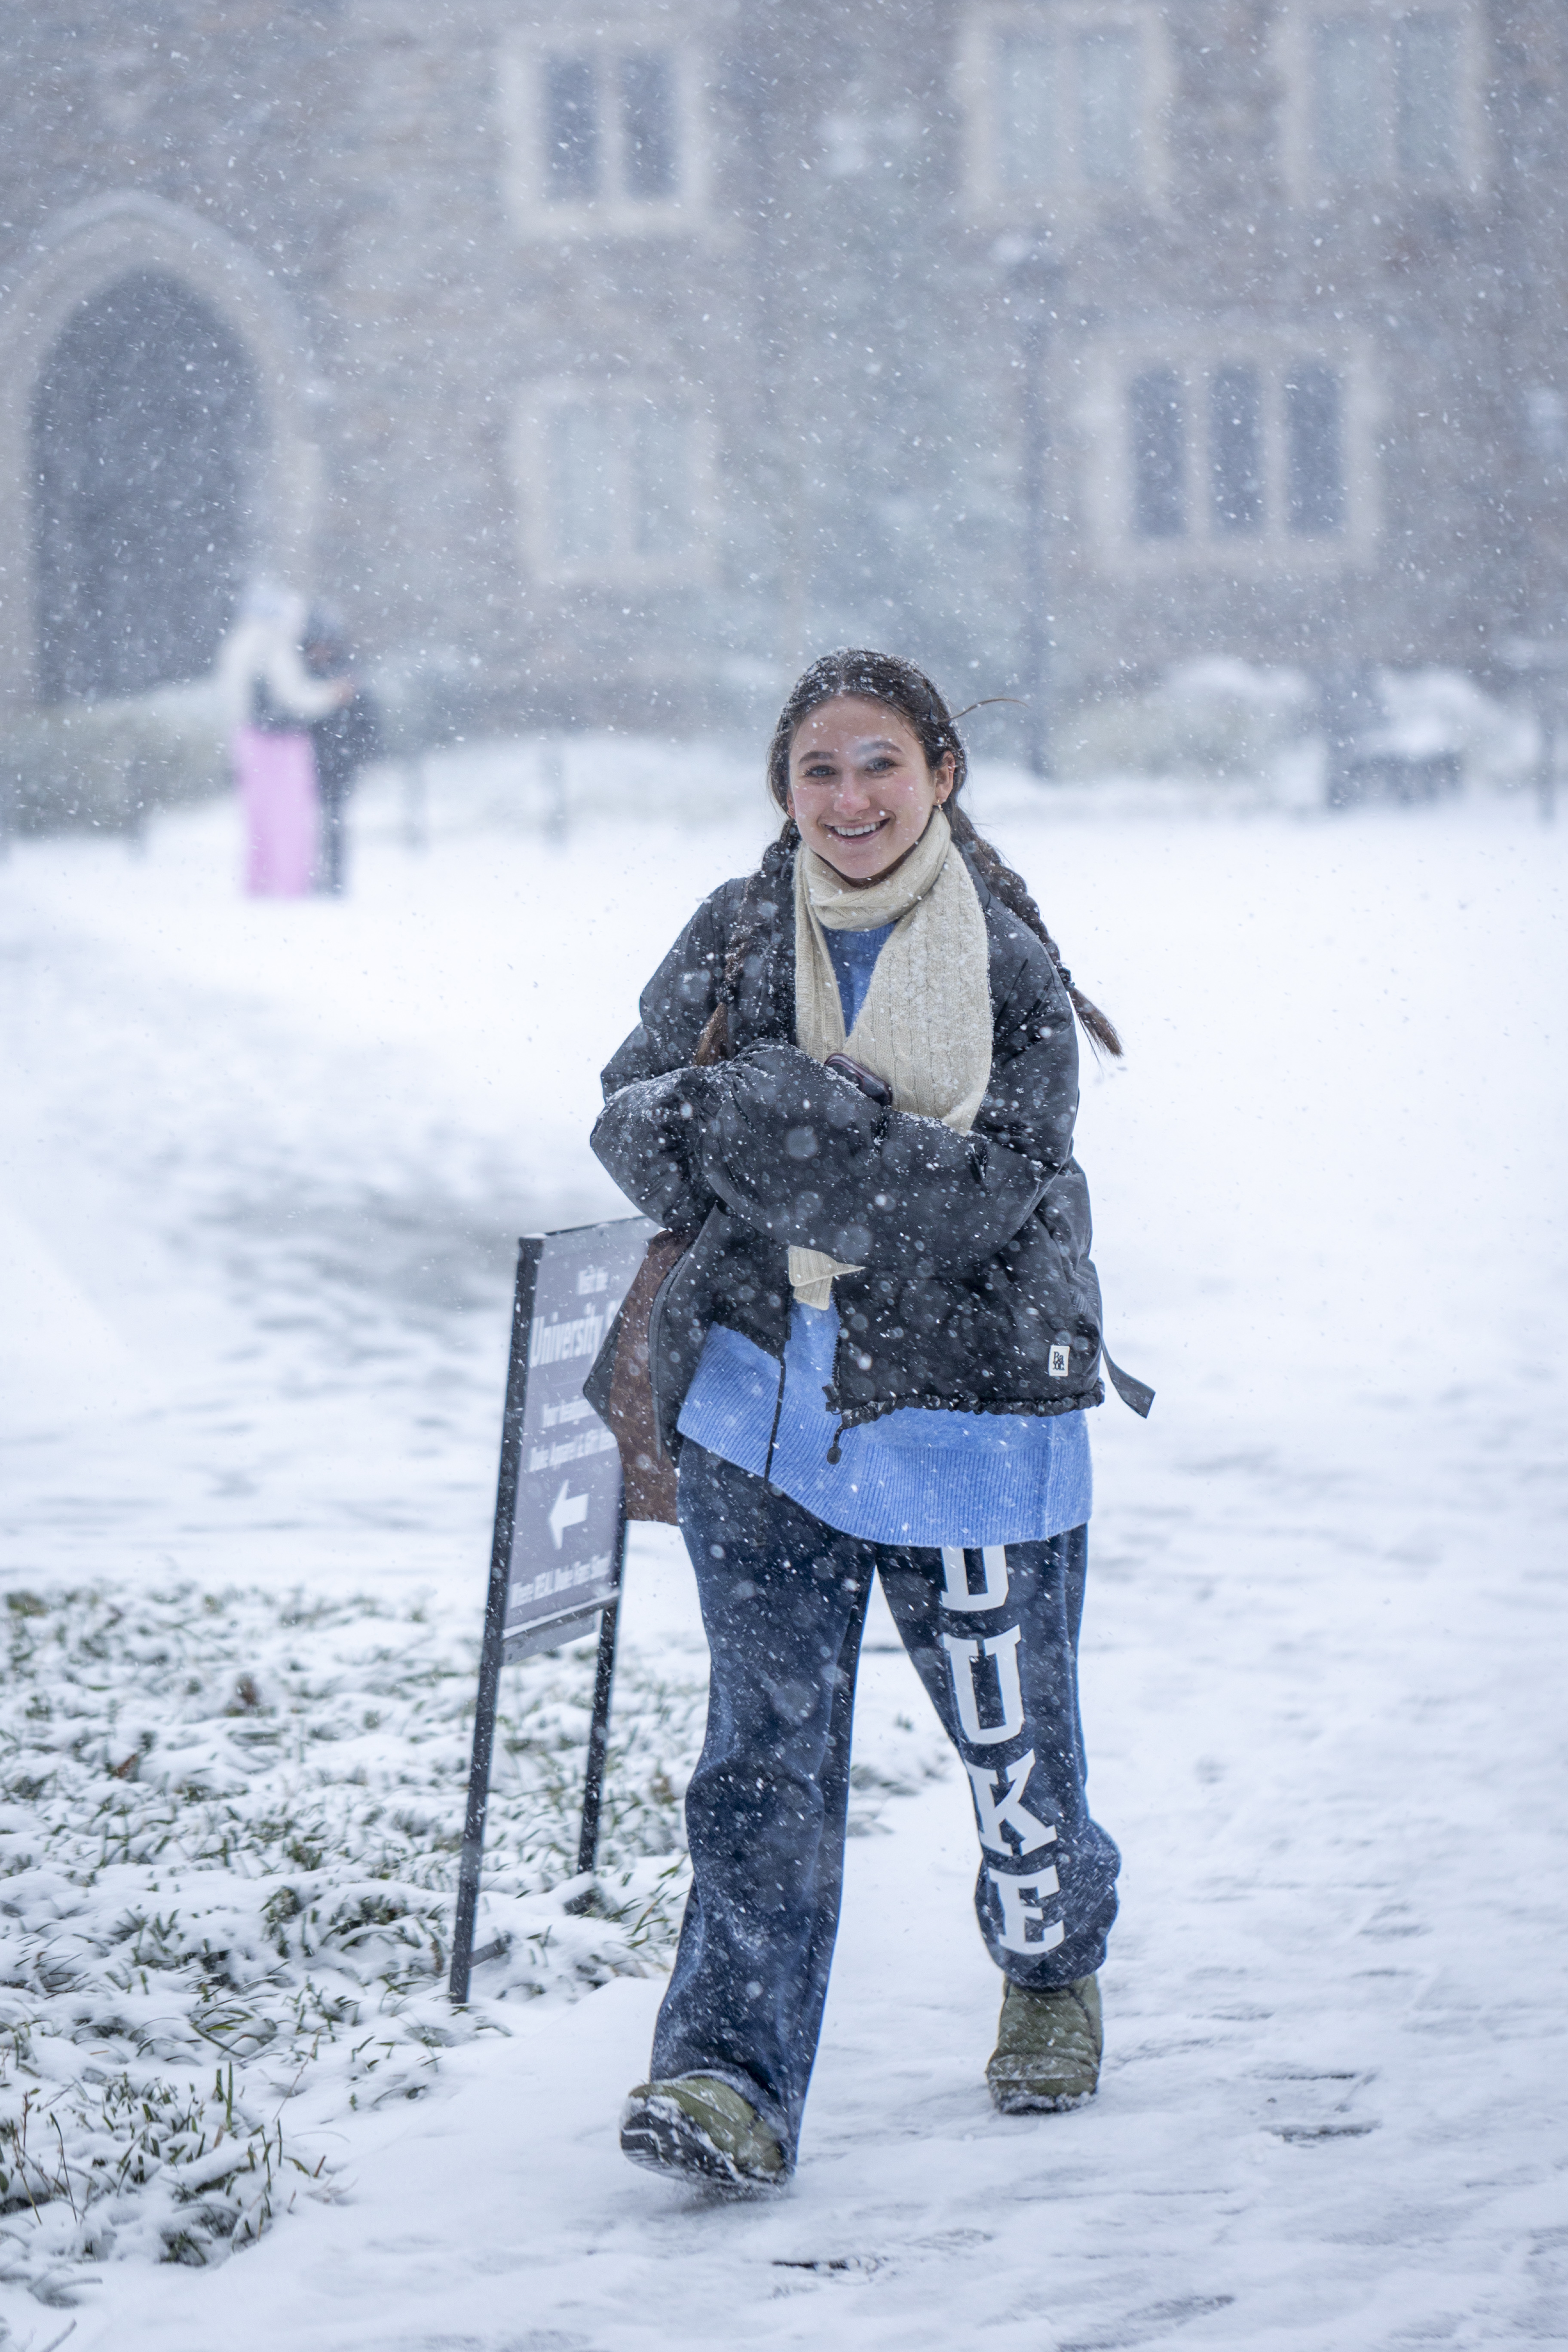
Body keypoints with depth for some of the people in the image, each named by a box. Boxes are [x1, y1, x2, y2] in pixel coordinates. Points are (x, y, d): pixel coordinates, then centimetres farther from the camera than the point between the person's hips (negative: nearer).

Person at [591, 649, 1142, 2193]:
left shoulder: (1009, 968, -6)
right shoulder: (734, 941, 4)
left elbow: (991, 1195, -17)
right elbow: (632, 1122, -3)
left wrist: (776, 1116, -25)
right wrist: (863, 1147, -20)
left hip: (963, 1410, -1)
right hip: (757, 1401, 2)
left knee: (1011, 1734, 11)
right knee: (768, 1740, -7)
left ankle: (1053, 1968, 40)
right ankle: (732, 2074, -12)